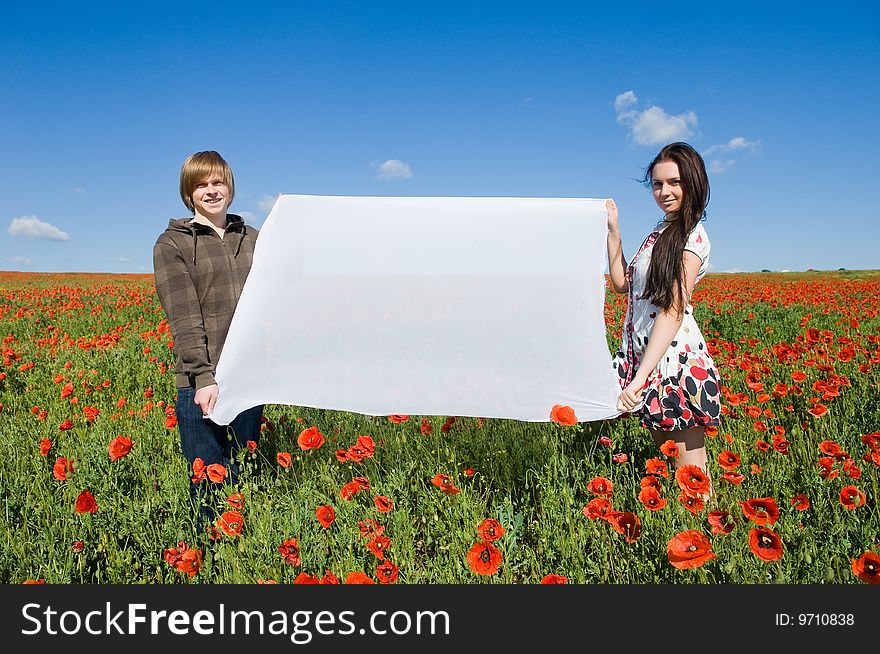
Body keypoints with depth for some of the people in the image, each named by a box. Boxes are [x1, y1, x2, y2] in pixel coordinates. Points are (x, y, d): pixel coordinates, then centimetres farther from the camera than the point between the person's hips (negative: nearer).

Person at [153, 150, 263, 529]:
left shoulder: (252, 239, 14)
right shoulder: (171, 244, 1)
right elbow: (184, 318, -9)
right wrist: (203, 376, -18)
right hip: (202, 382, -4)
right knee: (210, 485, 1)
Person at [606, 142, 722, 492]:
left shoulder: (691, 236, -11)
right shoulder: (661, 231, 15)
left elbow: (673, 310, -21)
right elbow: (622, 283, 15)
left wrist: (640, 377, -28)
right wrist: (613, 231, 8)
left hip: (674, 358, -8)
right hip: (646, 356, 8)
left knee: (689, 468, 2)